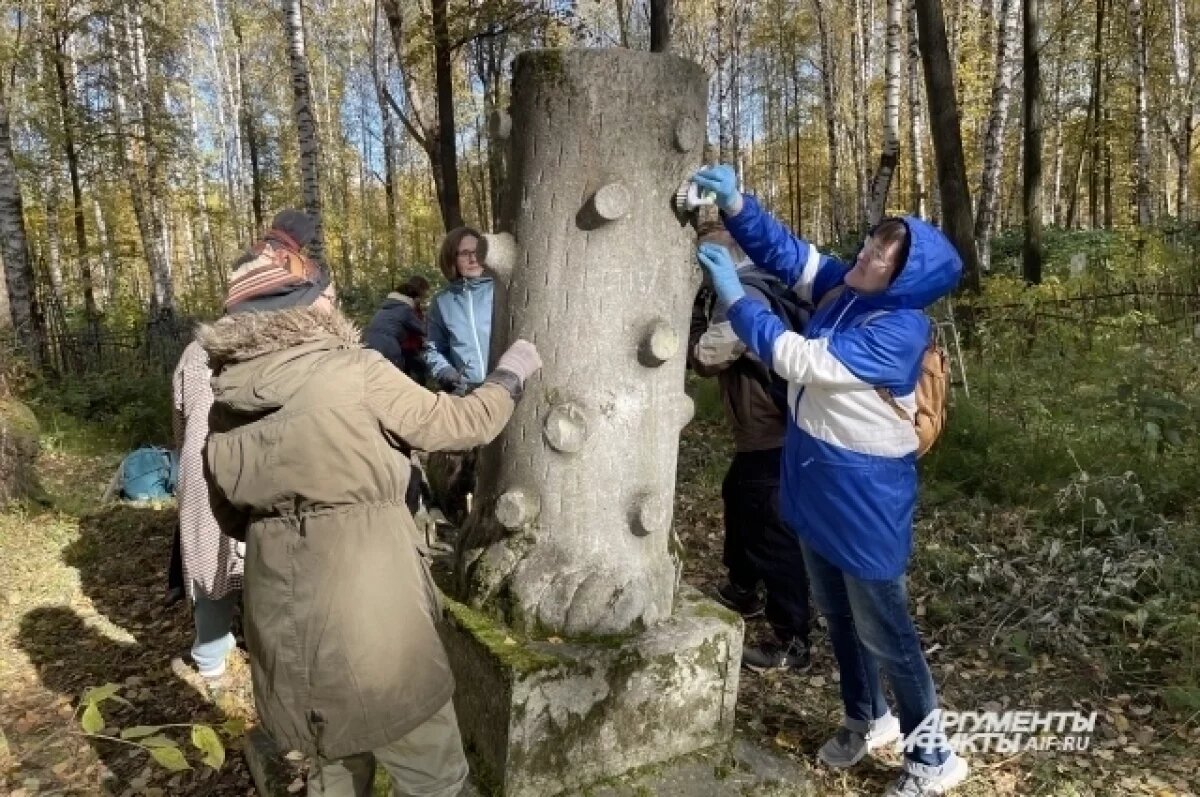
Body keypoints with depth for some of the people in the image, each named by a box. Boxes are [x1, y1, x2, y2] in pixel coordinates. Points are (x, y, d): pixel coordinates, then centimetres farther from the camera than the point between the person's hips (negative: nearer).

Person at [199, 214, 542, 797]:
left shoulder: (226, 407, 1)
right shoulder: (355, 374, -16)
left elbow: (233, 518, 12)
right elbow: (458, 424, -4)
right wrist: (510, 373, 12)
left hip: (284, 632, 7)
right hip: (367, 625, -6)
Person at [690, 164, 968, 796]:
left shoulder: (899, 331, -25)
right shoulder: (845, 289, -2)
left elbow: (801, 360, -29)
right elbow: (784, 251, 2)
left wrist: (733, 296, -25)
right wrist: (734, 204, -15)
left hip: (865, 494, -8)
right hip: (817, 482, 8)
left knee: (881, 627, 6)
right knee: (836, 614, 22)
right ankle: (866, 718, 43)